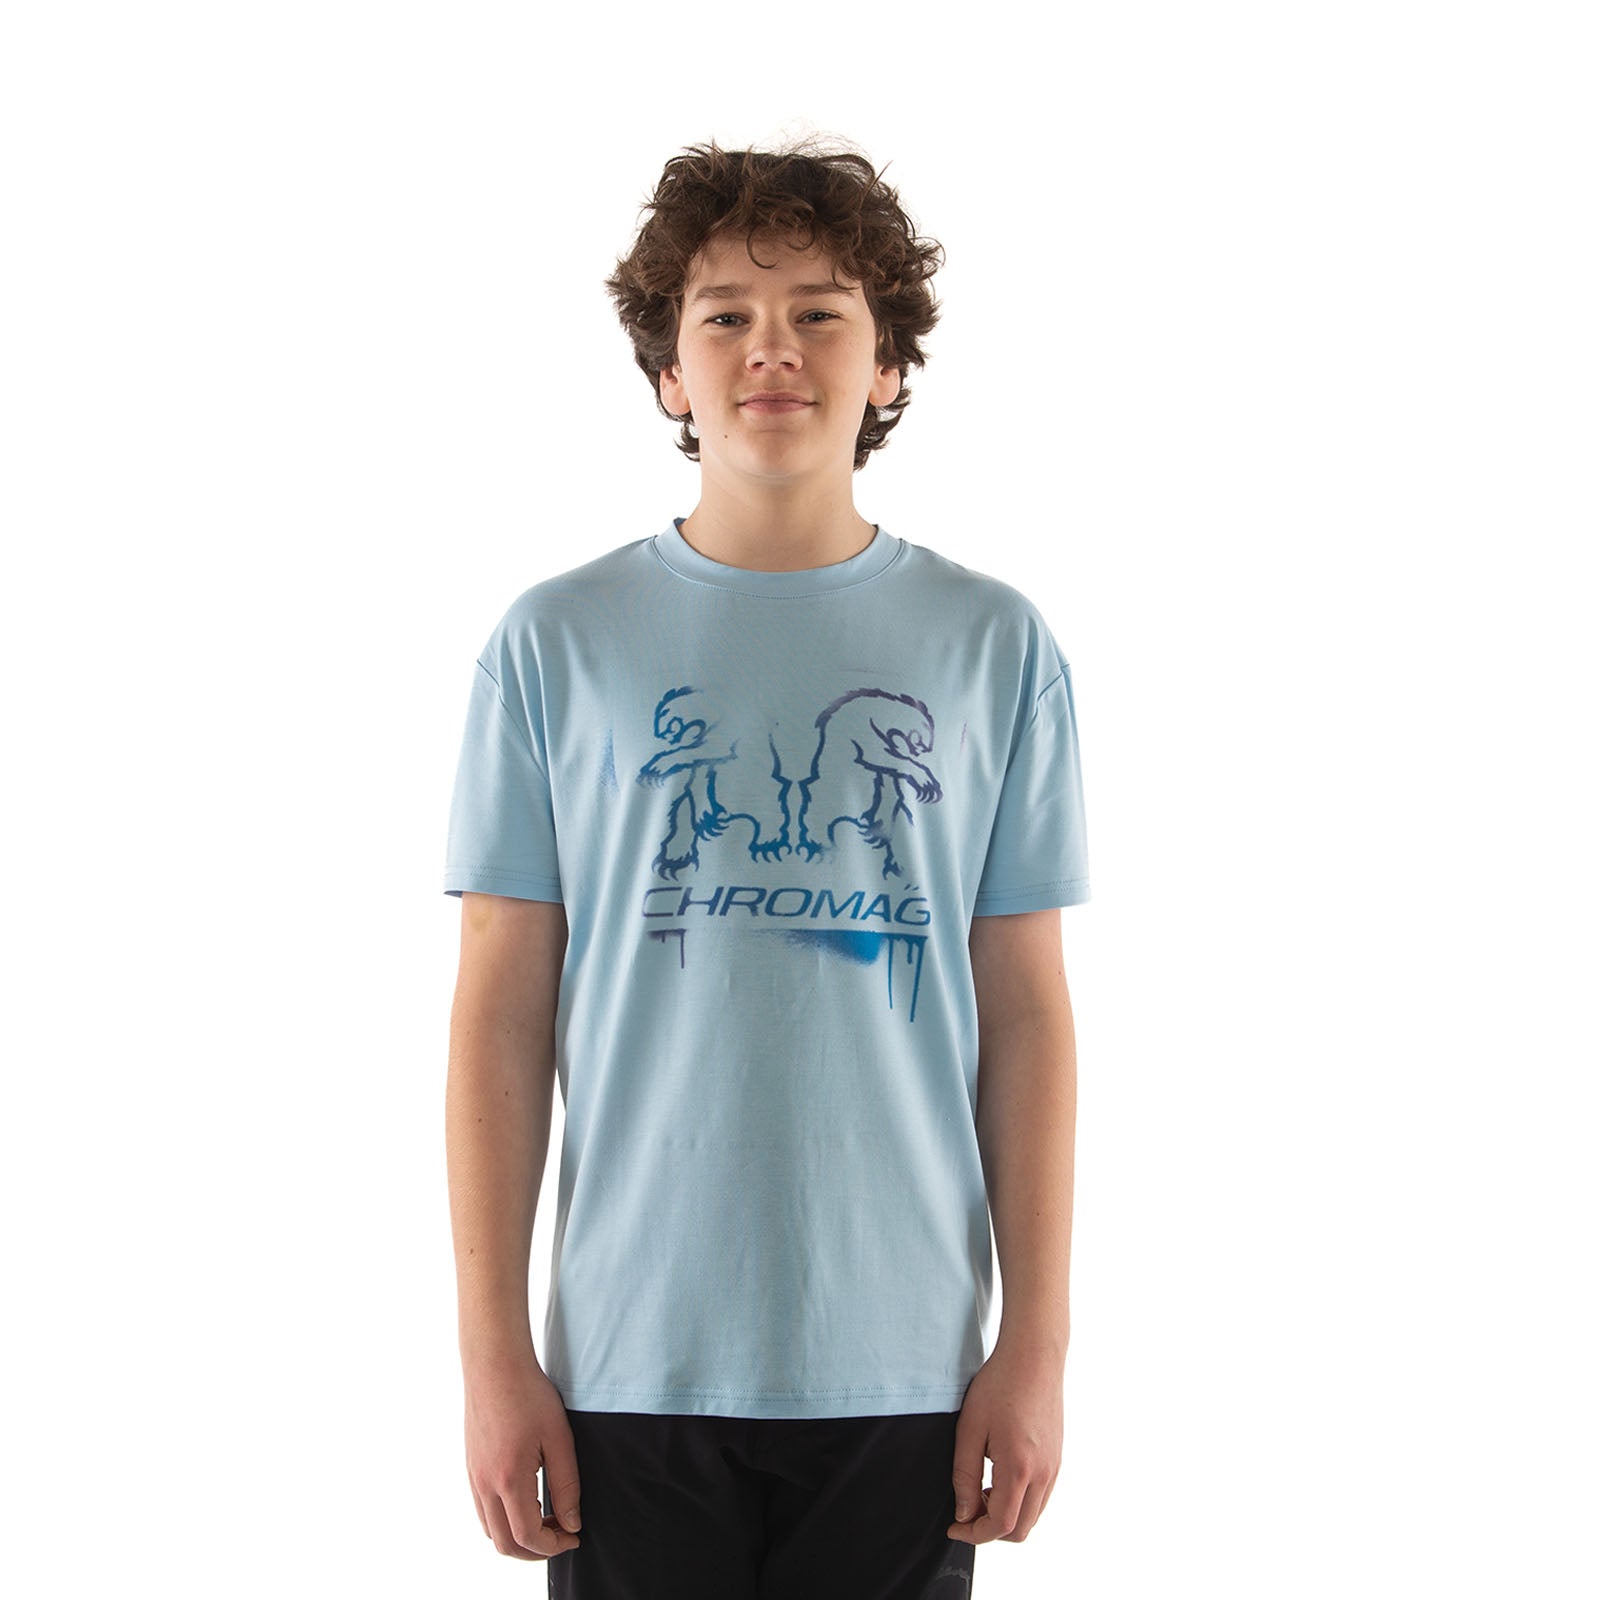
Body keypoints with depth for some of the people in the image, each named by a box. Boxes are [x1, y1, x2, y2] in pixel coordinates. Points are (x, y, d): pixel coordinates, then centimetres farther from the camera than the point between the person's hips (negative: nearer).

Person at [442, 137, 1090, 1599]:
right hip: (634, 1366, 0)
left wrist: (1038, 1340, 0)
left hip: (902, 1367, 1)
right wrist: (494, 1353, -2)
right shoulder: (556, 644, 1)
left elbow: (1025, 1011, 4)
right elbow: (502, 1013, 1)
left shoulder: (996, 646, 3)